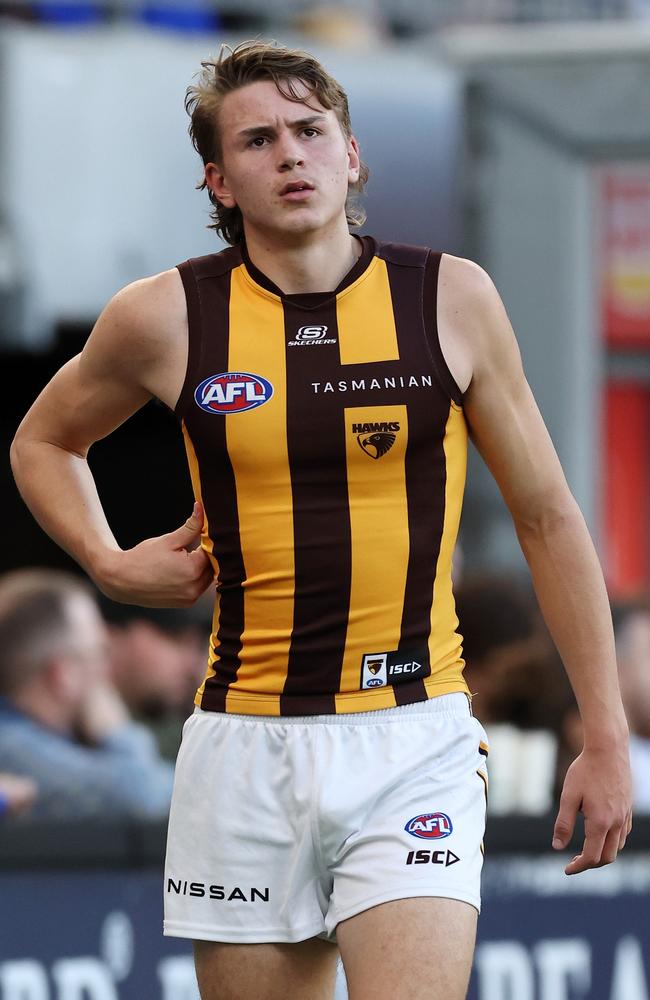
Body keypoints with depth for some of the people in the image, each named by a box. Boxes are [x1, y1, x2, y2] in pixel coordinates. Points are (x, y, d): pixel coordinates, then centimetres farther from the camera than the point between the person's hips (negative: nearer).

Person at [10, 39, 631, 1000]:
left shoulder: (451, 298, 0)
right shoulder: (166, 317, 1)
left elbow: (547, 517, 8)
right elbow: (44, 441, 22)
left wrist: (606, 736, 6)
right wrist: (110, 564, 4)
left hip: (415, 740, -1)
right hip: (245, 744, 1)